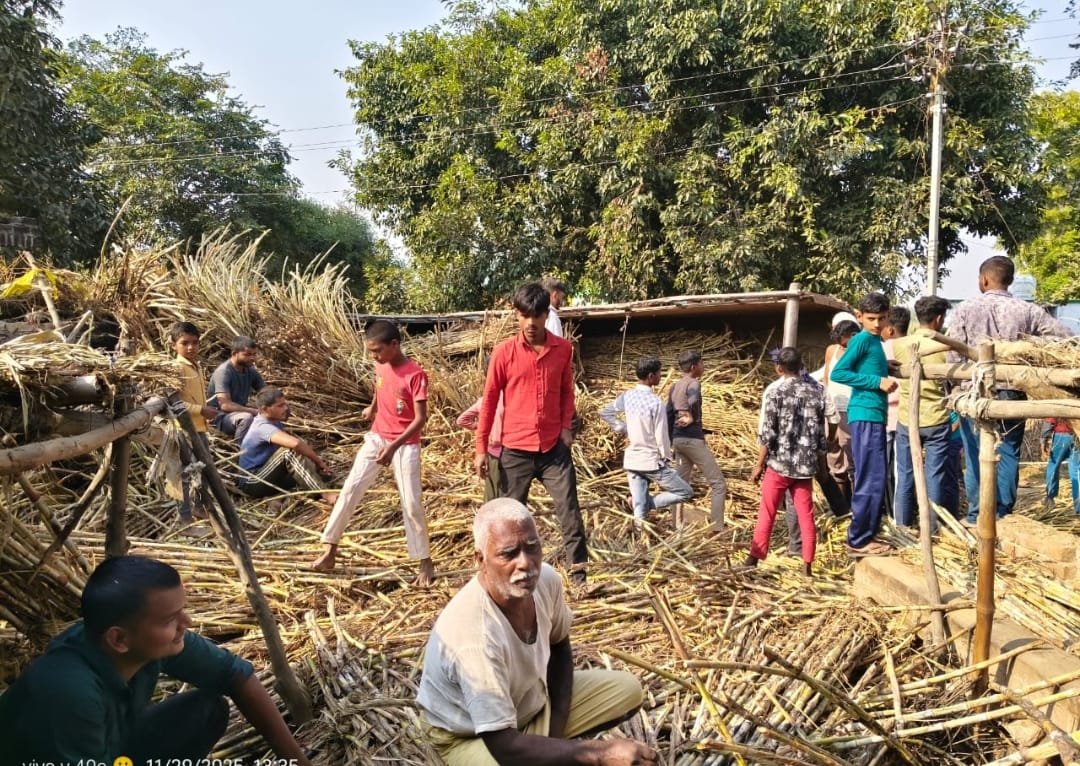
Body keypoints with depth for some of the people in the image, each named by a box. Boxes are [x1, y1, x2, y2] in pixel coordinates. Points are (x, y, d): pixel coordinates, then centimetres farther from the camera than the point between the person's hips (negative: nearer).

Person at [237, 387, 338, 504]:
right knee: (289, 452, -30)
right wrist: (318, 461, -28)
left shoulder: (274, 421, 6)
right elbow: (294, 443, -40)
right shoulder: (263, 427, -24)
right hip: (252, 483, -10)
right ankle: (325, 495, -35)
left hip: (266, 477, 10)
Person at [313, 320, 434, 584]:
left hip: (405, 444, -6)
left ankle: (425, 562, 9)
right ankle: (330, 551, 8)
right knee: (350, 489, -1)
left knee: (411, 504, -4)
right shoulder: (381, 366, 0)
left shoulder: (415, 374, -20)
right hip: (376, 438, 6)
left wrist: (393, 446, -28)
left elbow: (420, 419, -22)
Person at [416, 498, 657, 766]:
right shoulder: (474, 634, -38)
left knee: (629, 689, 4)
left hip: (530, 699, 7)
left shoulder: (546, 579, -18)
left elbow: (559, 647, 3)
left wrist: (557, 728, -6)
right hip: (470, 736, -7)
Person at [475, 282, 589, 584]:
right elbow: (489, 399, -1)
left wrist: (566, 427, -1)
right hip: (515, 448, -1)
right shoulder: (504, 351, -5)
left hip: (554, 446, 1)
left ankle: (579, 573, 13)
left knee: (570, 510, 3)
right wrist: (481, 448, -2)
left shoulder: (563, 349, 1)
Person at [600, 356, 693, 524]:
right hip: (652, 461, -7)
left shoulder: (627, 396, 1)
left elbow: (605, 412, 12)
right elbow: (661, 437, -15)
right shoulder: (655, 402, -18)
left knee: (639, 509, 9)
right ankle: (647, 502, -3)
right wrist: (667, 459, 0)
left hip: (631, 460, 7)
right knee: (686, 493, 8)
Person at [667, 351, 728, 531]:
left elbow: (669, 415, 17)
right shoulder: (693, 383, -9)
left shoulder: (675, 386, 15)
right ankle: (717, 529, -9)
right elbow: (693, 401, -32)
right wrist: (691, 418, -15)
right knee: (718, 484, -4)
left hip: (679, 439, 8)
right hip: (693, 439, -8)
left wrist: (670, 442, 21)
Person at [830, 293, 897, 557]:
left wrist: (886, 382, 5)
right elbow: (838, 373, -18)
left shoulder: (876, 341, 17)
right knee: (871, 480, -7)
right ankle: (858, 540, -1)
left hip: (874, 415, 9)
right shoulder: (862, 339, -8)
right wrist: (877, 382, -18)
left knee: (873, 480, 13)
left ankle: (865, 535, 20)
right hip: (865, 416, -9)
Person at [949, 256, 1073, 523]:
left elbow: (955, 356, -4)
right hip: (1012, 395, 1)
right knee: (1008, 456, 9)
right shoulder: (1027, 311, -1)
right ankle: (1002, 517, 13)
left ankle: (976, 517, 10)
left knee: (976, 458, 6)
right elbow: (1067, 338, 0)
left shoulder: (964, 310, -5)